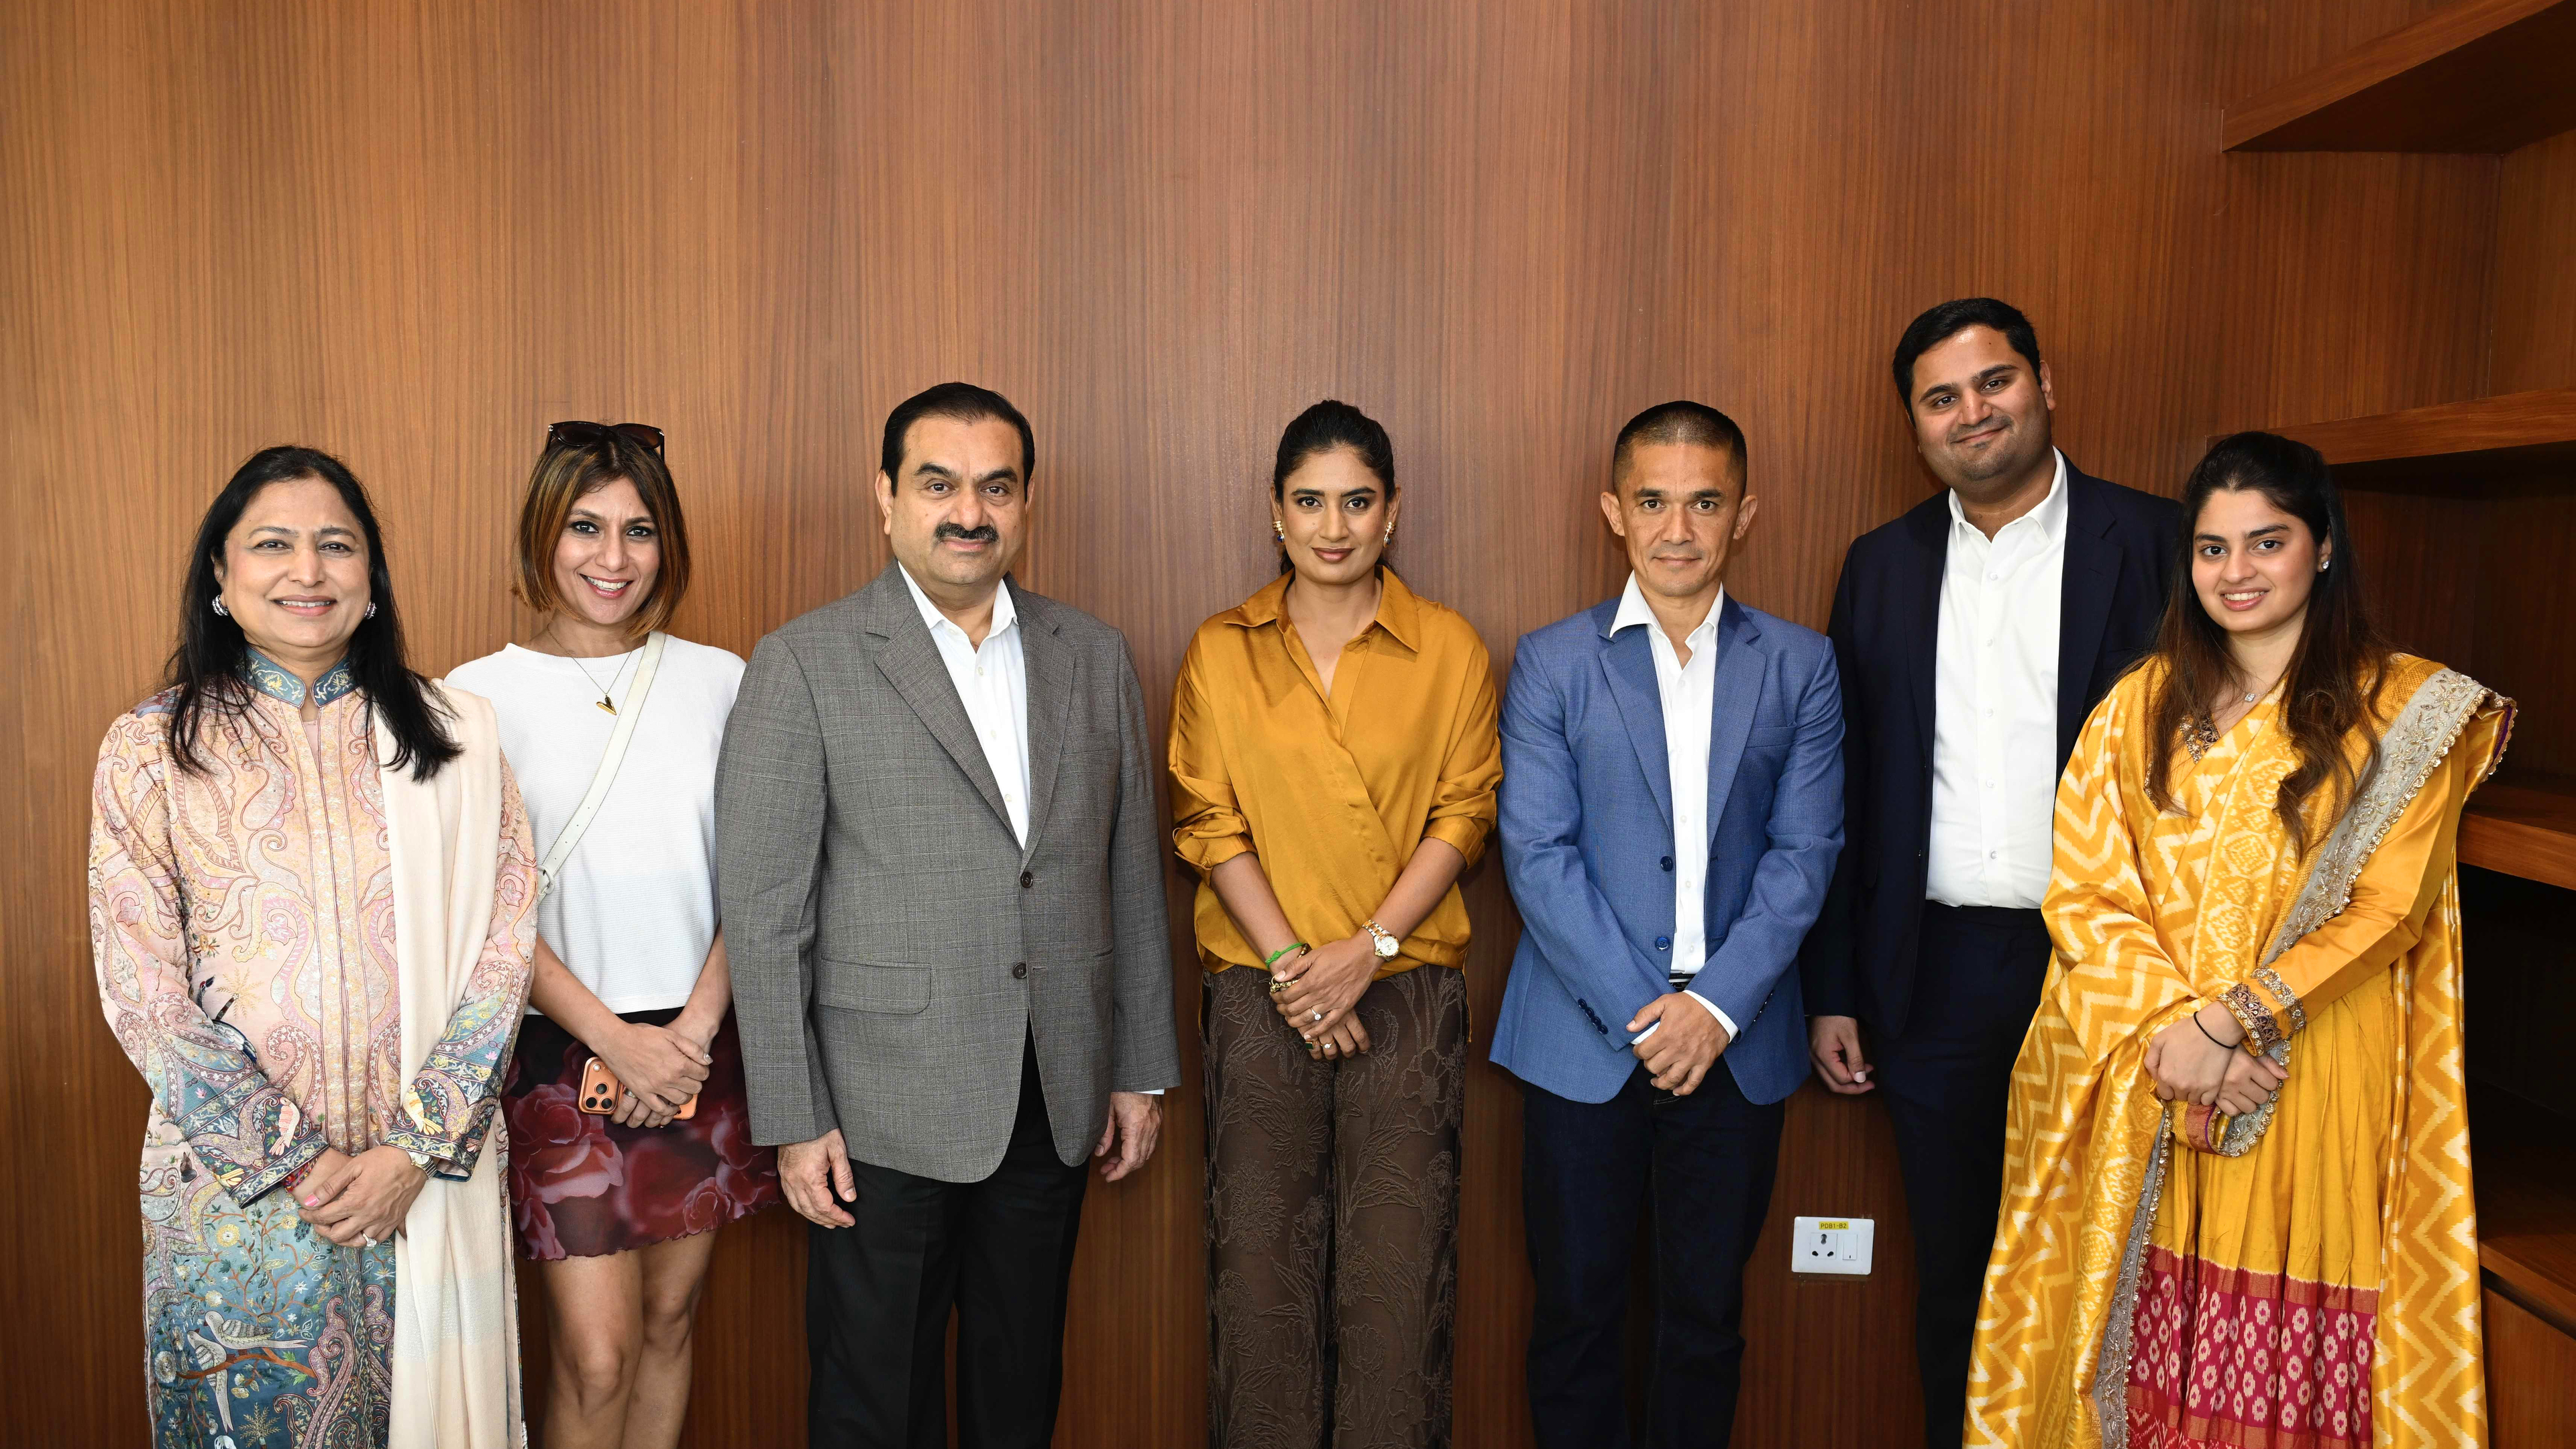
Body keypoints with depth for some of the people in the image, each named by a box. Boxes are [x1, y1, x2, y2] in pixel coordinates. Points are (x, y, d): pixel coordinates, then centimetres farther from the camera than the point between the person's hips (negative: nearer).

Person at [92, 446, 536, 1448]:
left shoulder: (454, 735, 2)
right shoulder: (150, 750, -1)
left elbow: (501, 946, -2)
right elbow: (142, 992, -4)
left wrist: (420, 1146, -10)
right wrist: (299, 1160, -10)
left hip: (429, 1177, 1)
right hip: (236, 1179, -1)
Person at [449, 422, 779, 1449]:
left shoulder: (718, 682, 4)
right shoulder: (479, 697, -3)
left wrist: (694, 1027, -8)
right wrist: (614, 1038, -11)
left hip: (701, 1046, 3)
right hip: (560, 1050, -2)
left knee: (669, 1322, 12)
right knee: (596, 1357, -2)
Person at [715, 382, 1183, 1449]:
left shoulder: (1095, 657, 6)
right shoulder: (804, 665, -6)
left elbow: (1132, 874, 9)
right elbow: (762, 910, -7)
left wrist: (1142, 1070, 9)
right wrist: (794, 1122, -9)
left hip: (1056, 1104, 4)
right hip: (886, 1114, -3)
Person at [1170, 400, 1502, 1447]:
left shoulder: (1450, 650, 3)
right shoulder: (1220, 653, 5)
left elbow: (1462, 816, 0)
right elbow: (1209, 823, 2)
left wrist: (1367, 949, -10)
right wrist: (1290, 962, -8)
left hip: (1408, 986, 0)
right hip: (1260, 988, 1)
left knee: (1400, 1266, 2)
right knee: (1259, 1259, 5)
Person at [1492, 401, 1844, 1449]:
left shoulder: (1800, 665, 5)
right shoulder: (1552, 663, 0)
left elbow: (1804, 850, 0)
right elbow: (1538, 855, -6)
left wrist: (1716, 1005, -11)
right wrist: (1642, 1013, -13)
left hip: (1736, 1041, 2)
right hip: (1585, 1040, -1)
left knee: (1708, 1317, 13)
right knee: (1577, 1313, 8)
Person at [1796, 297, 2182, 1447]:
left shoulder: (2154, 544, -2)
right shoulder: (1883, 564, 7)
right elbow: (1848, 794, 7)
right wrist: (1831, 993, 6)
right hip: (1939, 972, 3)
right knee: (1952, 1275, 14)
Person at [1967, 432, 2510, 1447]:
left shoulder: (2409, 709, 2)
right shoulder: (2141, 705, 9)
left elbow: (2386, 906, -6)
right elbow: (2084, 889, 2)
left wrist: (2228, 1021, -14)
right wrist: (2167, 1026, -12)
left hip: (2316, 1089, -2)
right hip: (2141, 1094, 2)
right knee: (2144, 1345, 4)